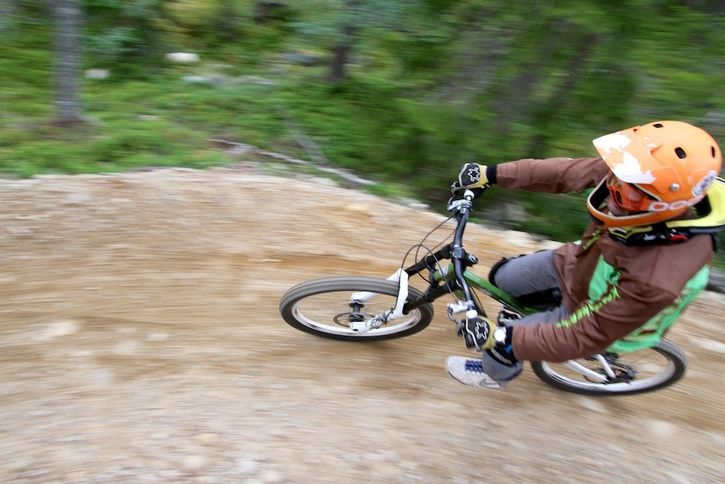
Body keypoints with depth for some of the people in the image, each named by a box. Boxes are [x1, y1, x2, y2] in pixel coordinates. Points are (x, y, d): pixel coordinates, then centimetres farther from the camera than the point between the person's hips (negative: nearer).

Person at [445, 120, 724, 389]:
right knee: (502, 277, 15)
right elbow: (566, 172, -16)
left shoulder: (658, 280, -44)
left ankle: (497, 374, 40)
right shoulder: (634, 177, -31)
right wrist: (491, 174, -16)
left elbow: (581, 338, -34)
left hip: (590, 312, -5)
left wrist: (500, 338, -34)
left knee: (499, 342, 4)